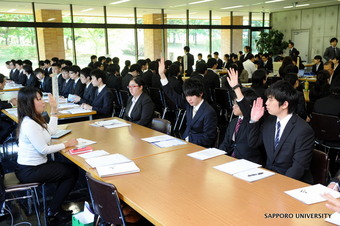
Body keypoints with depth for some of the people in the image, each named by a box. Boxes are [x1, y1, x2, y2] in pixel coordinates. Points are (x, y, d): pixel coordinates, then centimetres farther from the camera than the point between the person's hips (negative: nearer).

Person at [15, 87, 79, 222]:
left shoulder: (34, 119, 6)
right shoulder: (29, 124, -25)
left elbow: (52, 131, 18)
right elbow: (43, 149, -24)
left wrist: (54, 109, 14)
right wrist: (66, 144, -14)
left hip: (33, 166, 10)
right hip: (29, 171, -10)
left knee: (69, 168, 13)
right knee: (72, 172, -1)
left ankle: (56, 207, 19)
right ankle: (53, 211, 9)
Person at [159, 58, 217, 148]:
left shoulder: (209, 113, -17)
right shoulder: (190, 105, 2)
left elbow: (208, 138, -15)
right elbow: (173, 96, 5)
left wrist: (188, 138, -18)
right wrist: (162, 75, 0)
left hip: (200, 147, -7)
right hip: (185, 140, 7)